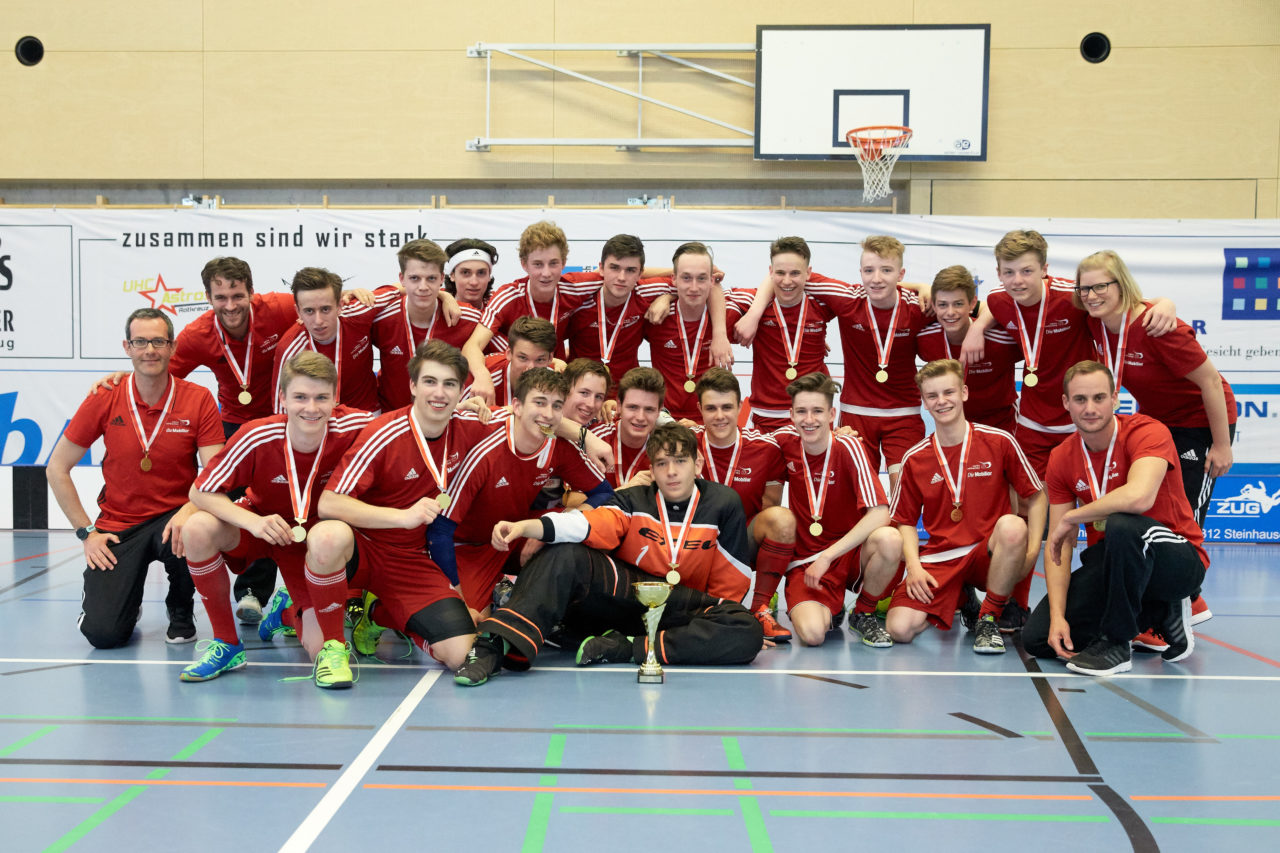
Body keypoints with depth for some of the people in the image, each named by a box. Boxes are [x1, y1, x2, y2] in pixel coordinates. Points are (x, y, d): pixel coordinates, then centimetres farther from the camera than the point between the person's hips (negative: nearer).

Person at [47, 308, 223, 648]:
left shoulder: (198, 400, -7)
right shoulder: (103, 400, -5)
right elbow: (57, 469, 3)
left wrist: (190, 510, -32)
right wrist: (86, 531, -3)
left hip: (174, 516, 0)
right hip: (118, 525, 1)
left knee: (186, 537, -38)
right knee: (103, 633, -15)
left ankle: (181, 611, -3)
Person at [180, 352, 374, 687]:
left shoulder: (354, 428, -28)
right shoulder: (257, 436, -28)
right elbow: (200, 492, -19)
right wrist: (254, 522, -38)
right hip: (262, 520, 1)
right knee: (197, 530, -31)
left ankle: (288, 609, 15)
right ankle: (226, 644, -11)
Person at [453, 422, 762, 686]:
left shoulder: (723, 504, -3)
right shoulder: (634, 501, -4)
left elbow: (730, 582, 4)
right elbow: (591, 523, -24)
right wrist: (526, 527, -40)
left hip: (684, 607, 1)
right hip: (626, 591, 0)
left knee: (748, 634, -31)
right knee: (566, 556, -28)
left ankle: (627, 647, -31)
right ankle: (494, 645, -41)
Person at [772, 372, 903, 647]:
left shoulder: (848, 447, -12)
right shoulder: (784, 442, -3)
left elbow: (879, 513, -22)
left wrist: (827, 556, -25)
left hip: (851, 553, -1)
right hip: (805, 560, 1)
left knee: (889, 539, -34)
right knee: (812, 633, -28)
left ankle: (864, 614, -5)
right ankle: (830, 611, 11)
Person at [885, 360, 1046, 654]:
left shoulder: (999, 442, -1)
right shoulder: (914, 459, 4)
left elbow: (1036, 496, 5)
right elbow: (906, 522, 10)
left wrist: (1032, 548, -10)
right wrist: (913, 566, -8)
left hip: (987, 554, -2)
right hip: (938, 560, 2)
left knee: (1012, 526, -37)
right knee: (900, 628, -22)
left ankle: (988, 618, -13)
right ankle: (959, 600, 15)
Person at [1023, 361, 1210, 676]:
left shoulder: (1148, 432, -17)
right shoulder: (1061, 459, -1)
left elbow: (1139, 497, -39)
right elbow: (1059, 543, -2)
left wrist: (1072, 517, -24)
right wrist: (1057, 616, -14)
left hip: (1180, 562, -6)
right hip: (1110, 565, 6)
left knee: (1121, 526, -39)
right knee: (1037, 637, -10)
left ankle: (1115, 644, -18)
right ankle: (1158, 614, 7)